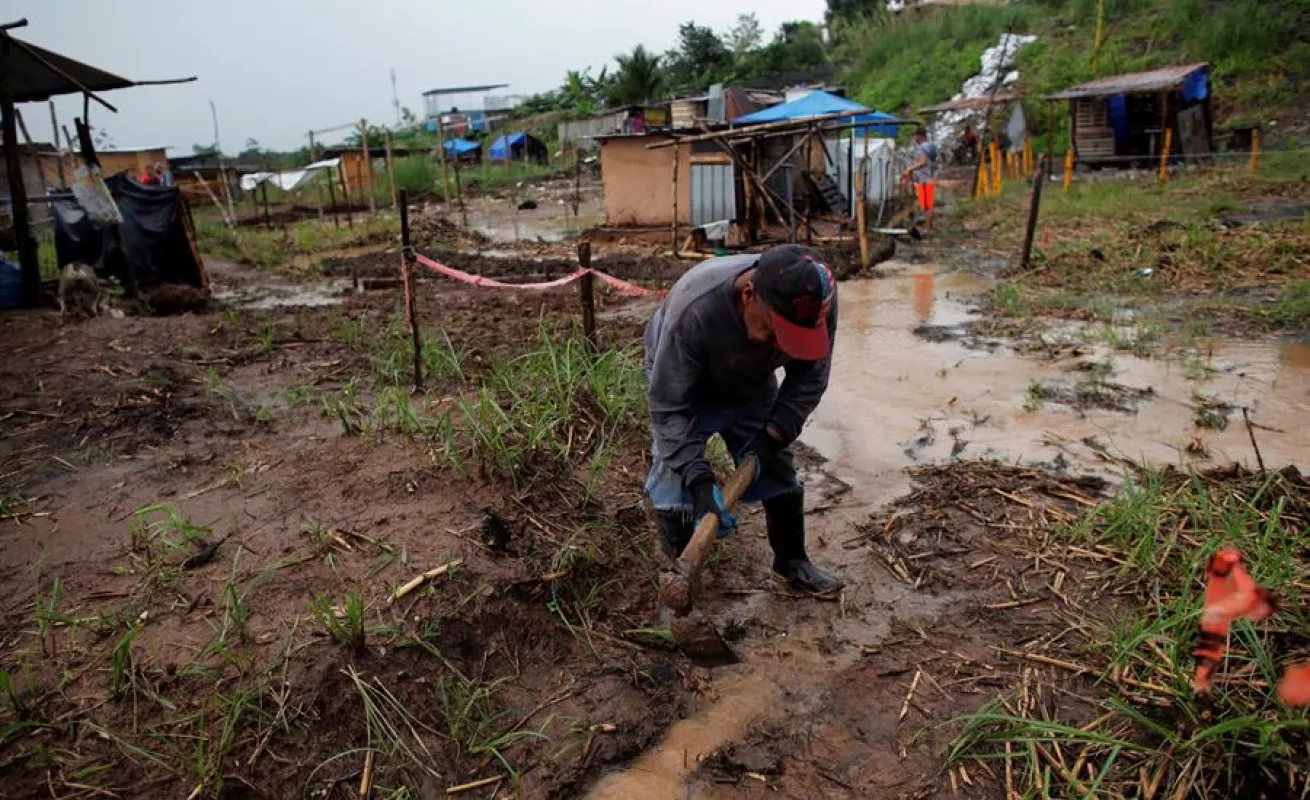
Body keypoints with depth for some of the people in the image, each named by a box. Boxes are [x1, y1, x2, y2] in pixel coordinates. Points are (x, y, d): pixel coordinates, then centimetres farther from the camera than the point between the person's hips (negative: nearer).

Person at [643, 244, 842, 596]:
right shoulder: (692, 308, -44)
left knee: (777, 472, 6)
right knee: (674, 480, -14)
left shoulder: (815, 304, -32)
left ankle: (792, 564, 26)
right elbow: (668, 407, -35)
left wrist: (772, 436, -24)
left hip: (752, 385, 4)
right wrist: (700, 480, -41)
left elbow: (809, 378, -15)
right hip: (682, 384, -3)